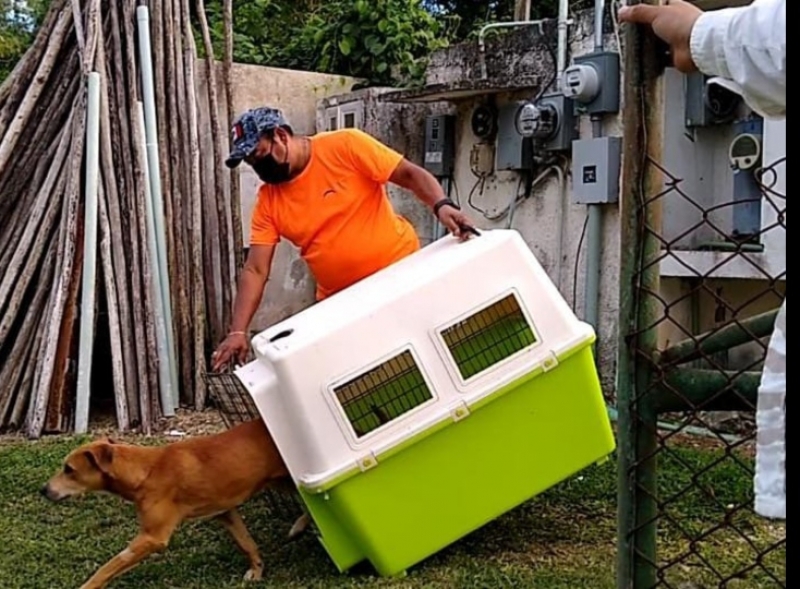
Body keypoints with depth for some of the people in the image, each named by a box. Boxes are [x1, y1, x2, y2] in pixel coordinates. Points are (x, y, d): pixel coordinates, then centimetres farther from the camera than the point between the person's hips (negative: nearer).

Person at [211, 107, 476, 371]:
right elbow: (255, 270, -5)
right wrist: (238, 332, -16)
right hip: (339, 301, 4)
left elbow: (410, 174, -12)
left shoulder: (345, 145, -12)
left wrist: (442, 206, -32)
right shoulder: (268, 200, -1)